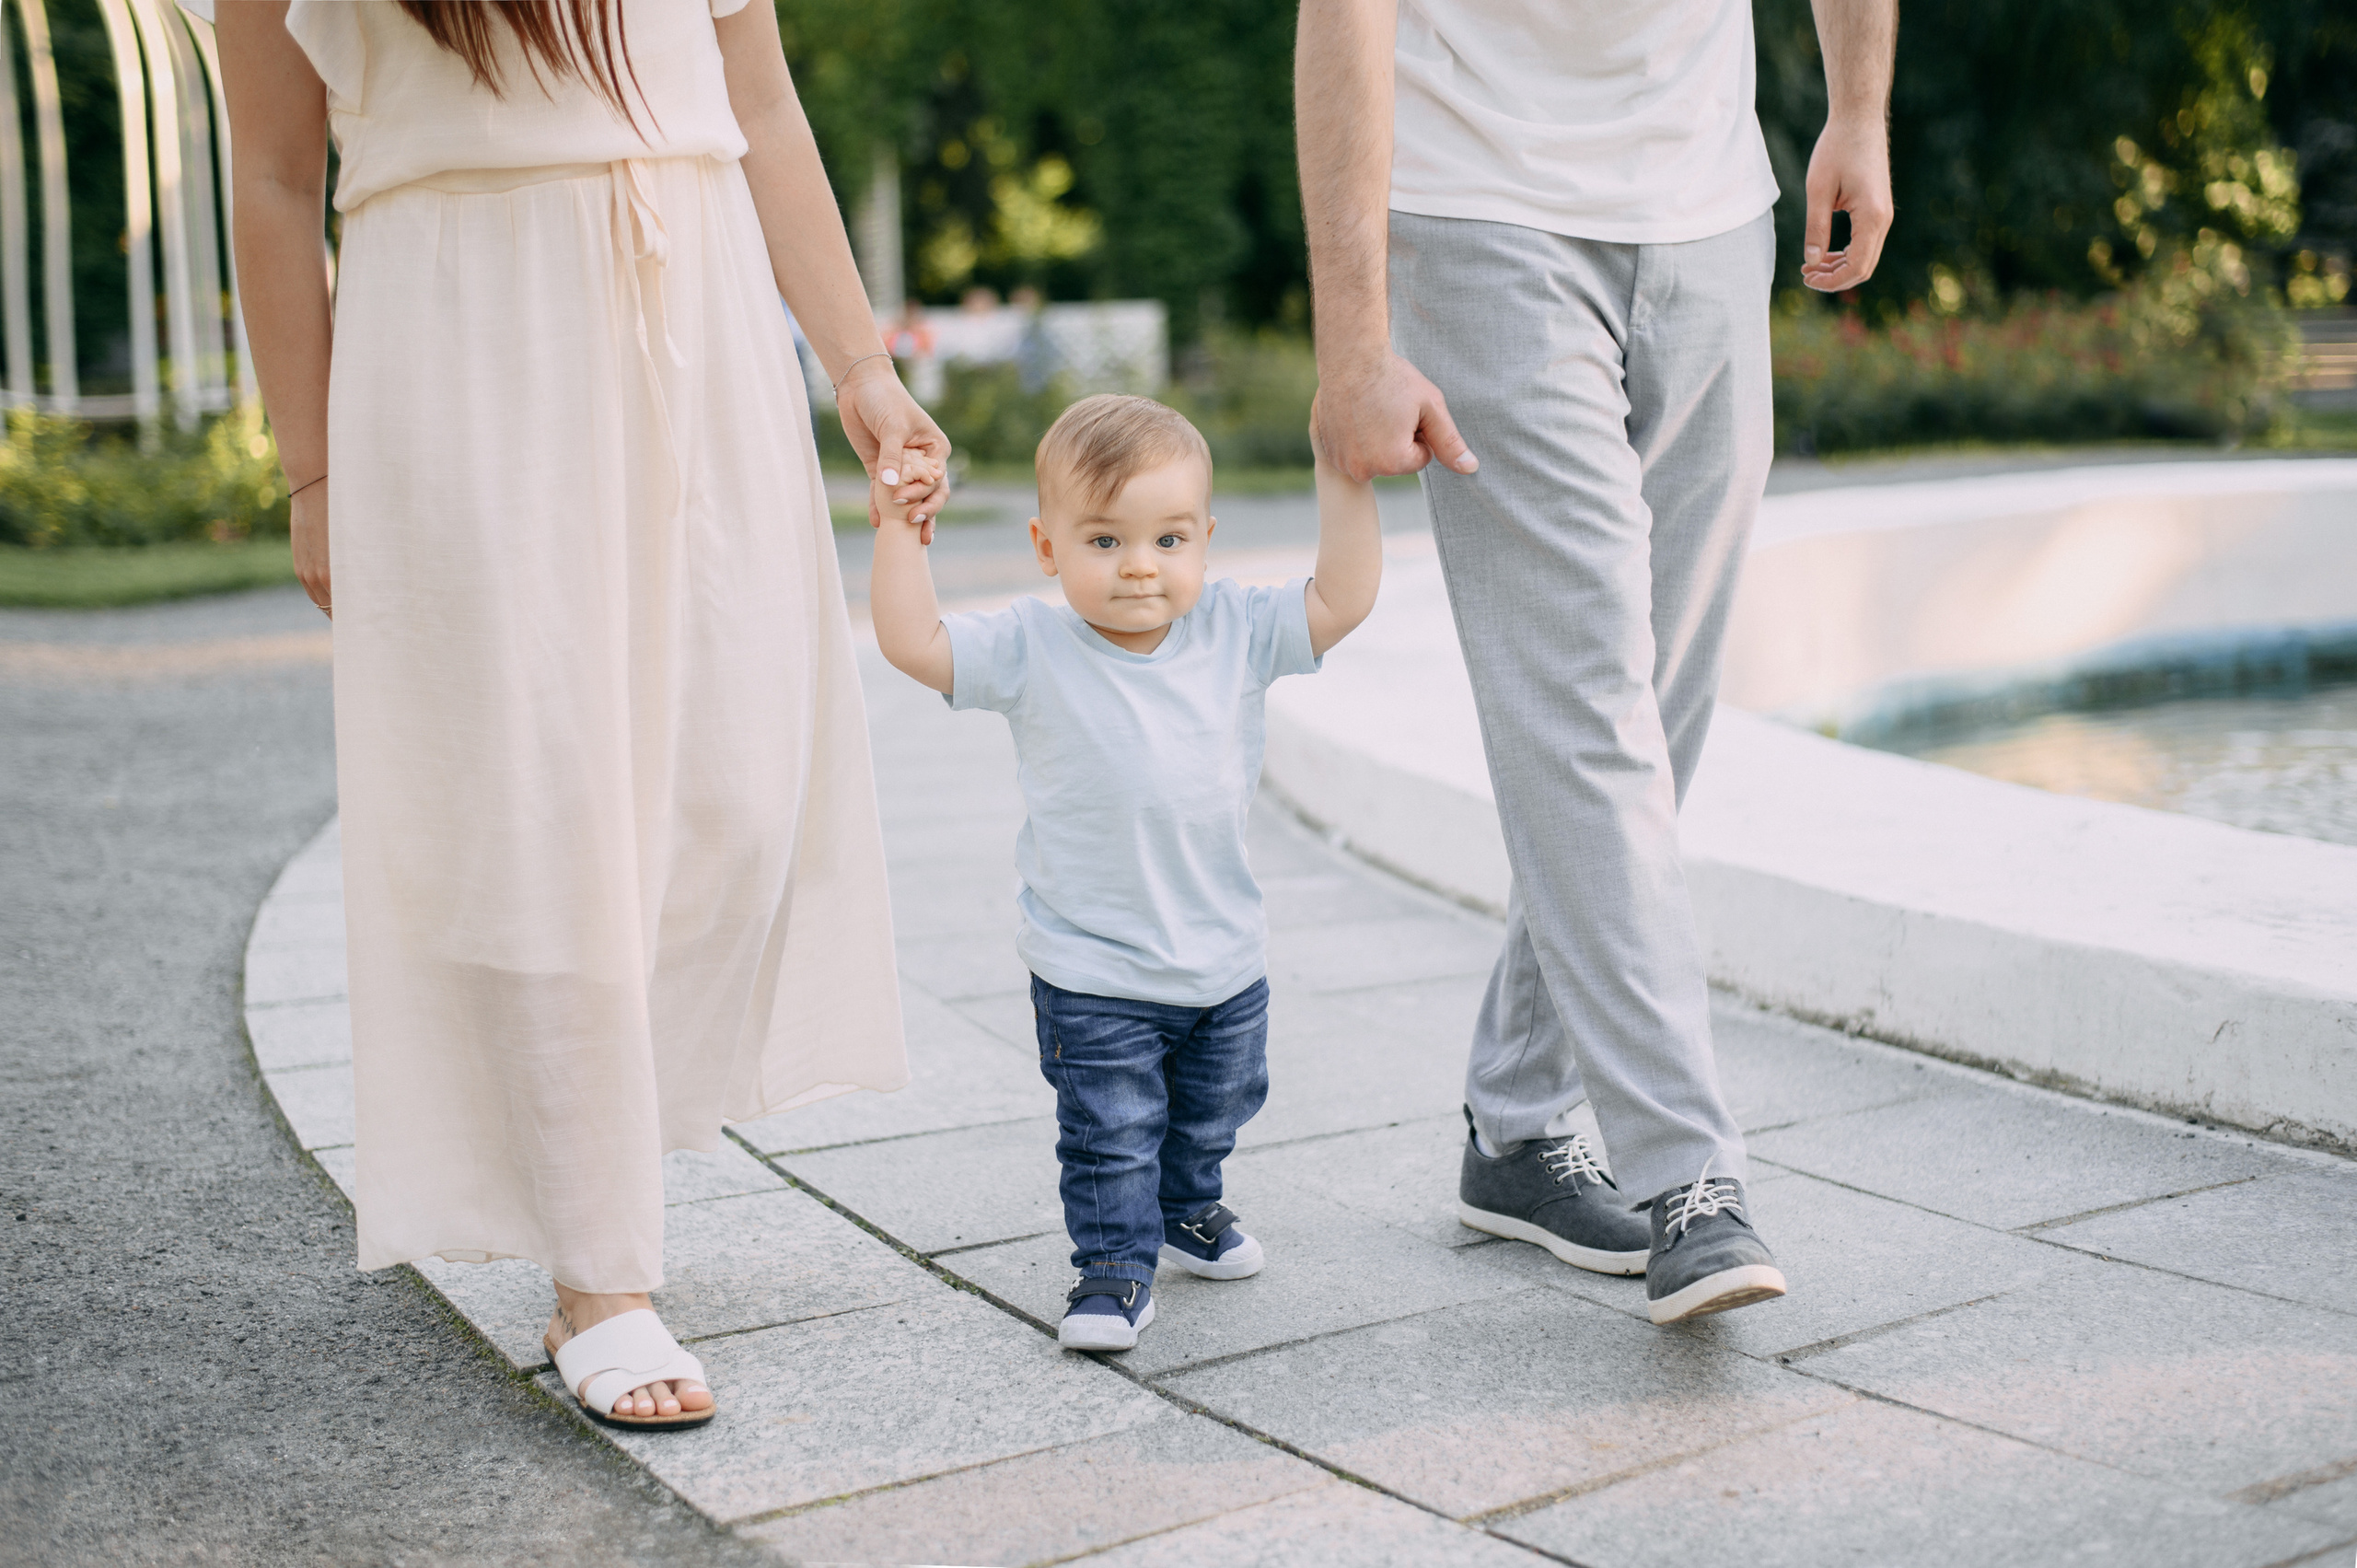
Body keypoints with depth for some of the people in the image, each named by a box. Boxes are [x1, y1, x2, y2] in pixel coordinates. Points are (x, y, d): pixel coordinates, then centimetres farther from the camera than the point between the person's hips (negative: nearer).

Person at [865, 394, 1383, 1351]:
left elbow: (1343, 599, -9)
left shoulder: (1237, 631, -7)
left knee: (1213, 1111, 25)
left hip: (1227, 959, 4)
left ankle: (1188, 1208, 50)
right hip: (1093, 975, -4)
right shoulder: (1031, 651, -15)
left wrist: (1343, 480, -16)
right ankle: (1116, 1266, 18)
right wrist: (900, 527, -27)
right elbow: (911, 641, -21)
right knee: (1109, 1132, 1)